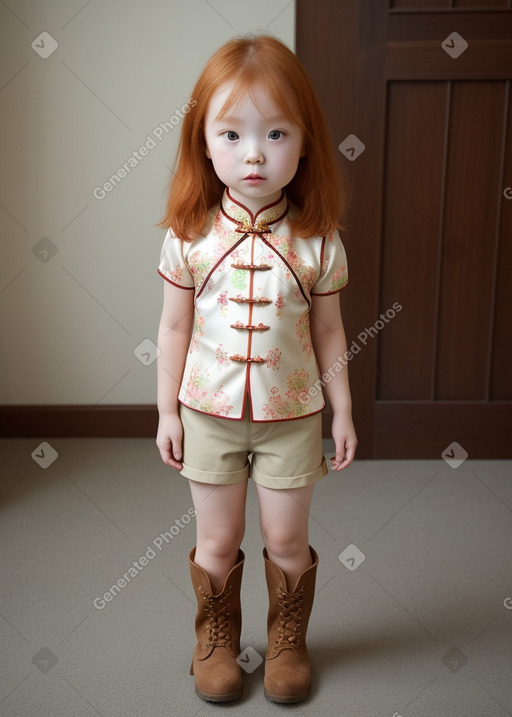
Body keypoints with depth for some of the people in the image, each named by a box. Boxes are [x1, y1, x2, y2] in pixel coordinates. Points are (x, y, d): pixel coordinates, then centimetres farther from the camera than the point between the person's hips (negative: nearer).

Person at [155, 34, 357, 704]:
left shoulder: (317, 240, -10)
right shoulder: (190, 235, -9)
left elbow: (328, 332, -1)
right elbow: (175, 328, -1)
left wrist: (342, 412, 3)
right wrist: (167, 410, 2)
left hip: (291, 414, 0)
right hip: (208, 411, 1)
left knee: (287, 542, 14)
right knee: (217, 542, 15)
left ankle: (287, 639, 40)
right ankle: (216, 639, 40)